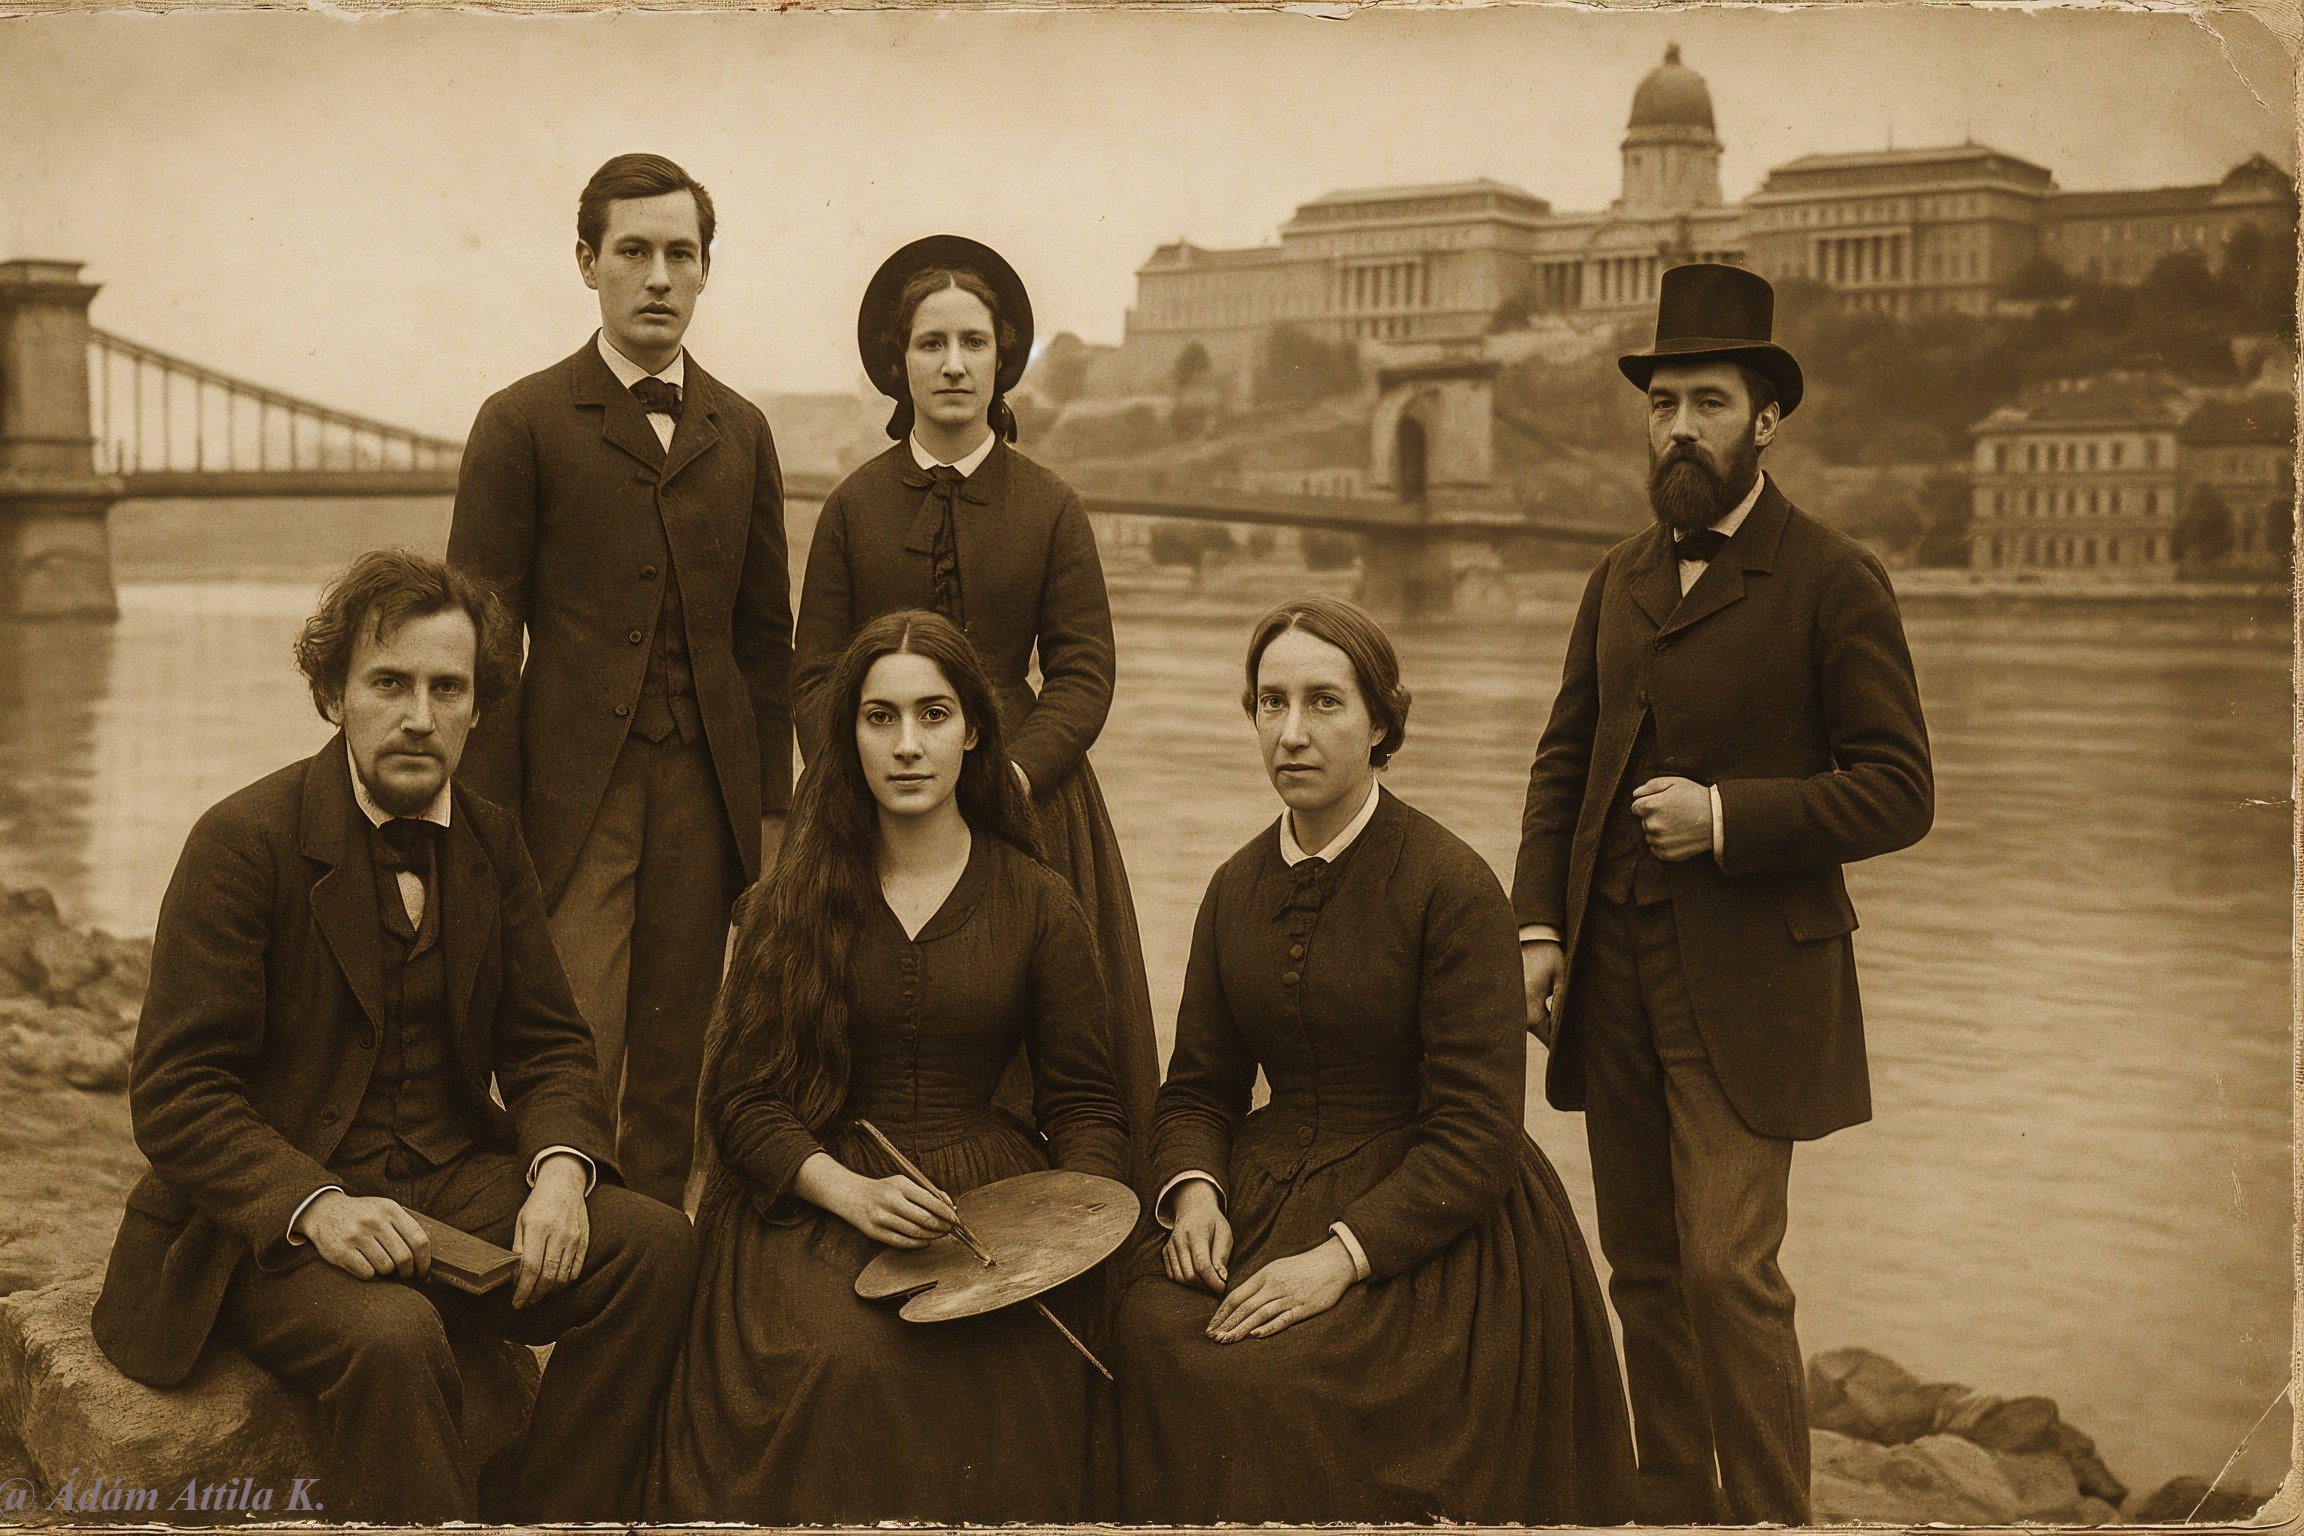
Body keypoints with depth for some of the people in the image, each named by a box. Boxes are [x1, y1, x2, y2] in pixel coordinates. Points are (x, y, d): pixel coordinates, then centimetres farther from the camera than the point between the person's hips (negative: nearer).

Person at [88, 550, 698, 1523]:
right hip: (267, 1216, -5)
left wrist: (560, 1168, -12)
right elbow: (175, 1095, -13)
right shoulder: (244, 842, -11)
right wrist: (316, 1206, -29)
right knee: (392, 1337, -35)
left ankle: (545, 1521, -6)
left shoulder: (491, 846, 7)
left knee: (655, 1246, -17)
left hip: (454, 1187, 6)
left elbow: (546, 1043, 10)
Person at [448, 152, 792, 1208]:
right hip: (573, 793, -4)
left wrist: (770, 804, 9)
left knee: (675, 1068, 8)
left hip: (704, 790, 4)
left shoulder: (741, 432, 13)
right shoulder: (523, 425, 0)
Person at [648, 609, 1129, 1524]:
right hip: (810, 1198, 0)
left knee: (981, 1369, -30)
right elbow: (739, 1099, 4)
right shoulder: (789, 903, 9)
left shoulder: (1038, 906, 8)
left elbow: (1087, 1105, 10)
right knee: (841, 1362, -31)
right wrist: (853, 1192, -13)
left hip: (990, 1203, 0)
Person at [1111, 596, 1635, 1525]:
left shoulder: (1453, 887, -11)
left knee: (1271, 1380, -27)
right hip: (1268, 1197, 5)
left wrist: (1341, 1256, -22)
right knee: (1151, 1335, -21)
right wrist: (1193, 1191, -7)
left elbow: (1476, 1133, -14)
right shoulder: (1237, 888, 8)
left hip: (1424, 1230, -5)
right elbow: (1198, 1084, 14)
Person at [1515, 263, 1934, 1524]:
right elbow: (1563, 760, 14)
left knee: (1728, 1268, -10)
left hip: (1743, 986, -6)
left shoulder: (1833, 581, -5)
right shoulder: (1619, 578, 13)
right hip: (1611, 971, 6)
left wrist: (1727, 817, -18)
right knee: (1644, 1270, 11)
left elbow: (1897, 792, -8)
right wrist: (1539, 925, 3)